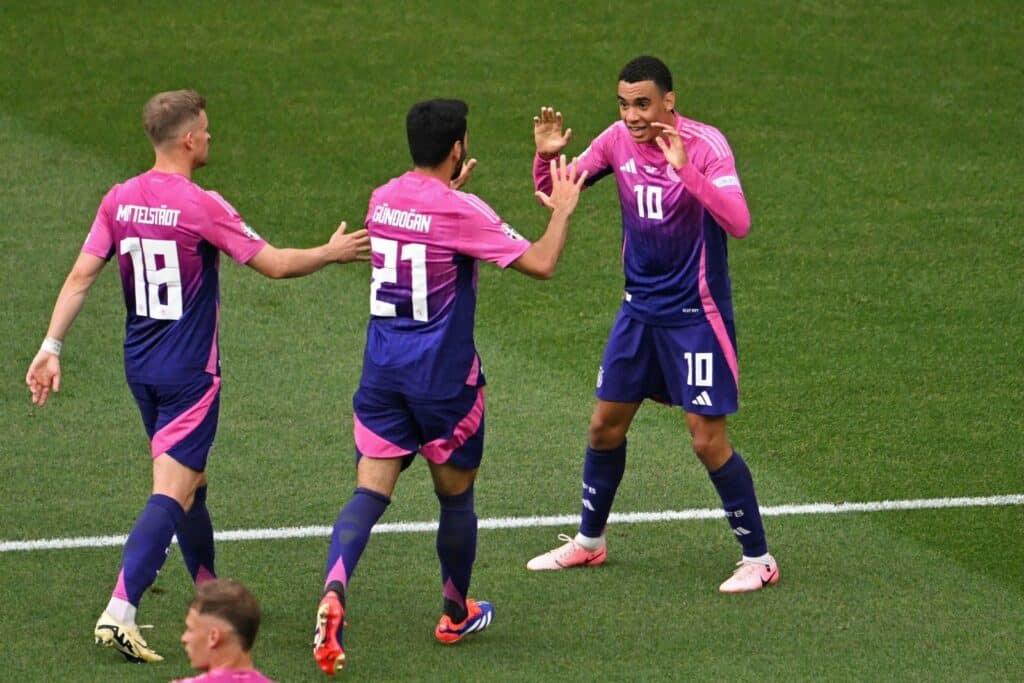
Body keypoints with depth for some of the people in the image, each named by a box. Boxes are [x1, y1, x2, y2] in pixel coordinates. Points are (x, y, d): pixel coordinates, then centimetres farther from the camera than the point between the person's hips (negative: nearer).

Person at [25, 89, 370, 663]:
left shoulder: (120, 201, 1)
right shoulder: (201, 206, -17)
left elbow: (81, 277, -1)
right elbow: (275, 264, -13)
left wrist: (51, 349, 2)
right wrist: (333, 253, 4)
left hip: (140, 364, 7)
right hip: (189, 371, -7)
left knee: (191, 479, 22)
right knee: (173, 492, -9)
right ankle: (119, 612, -22)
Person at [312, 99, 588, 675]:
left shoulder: (383, 200, 4)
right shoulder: (463, 212, -15)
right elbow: (541, 264, -17)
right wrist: (563, 211, -1)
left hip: (382, 369, 5)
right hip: (443, 377, -5)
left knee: (370, 491, -2)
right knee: (456, 496, 15)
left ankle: (334, 592, -28)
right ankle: (457, 615, 31)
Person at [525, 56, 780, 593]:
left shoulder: (704, 144, -20)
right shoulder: (618, 140, -2)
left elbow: (738, 223, -33)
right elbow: (554, 191, 7)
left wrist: (684, 167, -41)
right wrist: (547, 154, -15)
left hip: (696, 313, -6)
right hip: (640, 307, 6)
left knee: (708, 441, -6)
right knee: (605, 426, 13)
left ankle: (758, 559, 8)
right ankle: (589, 541, 31)